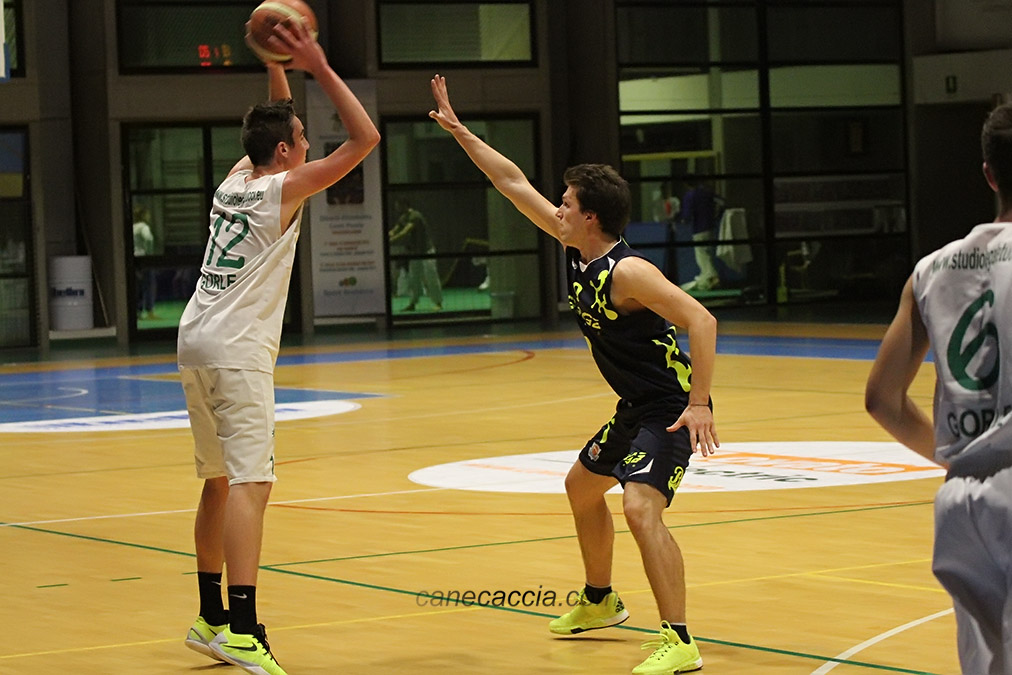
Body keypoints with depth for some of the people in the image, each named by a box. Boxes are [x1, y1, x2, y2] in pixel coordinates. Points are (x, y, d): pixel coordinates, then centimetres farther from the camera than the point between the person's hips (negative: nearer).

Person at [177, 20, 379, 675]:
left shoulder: (236, 178, 13)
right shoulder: (282, 189, -7)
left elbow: (275, 126, 34)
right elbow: (365, 137, -11)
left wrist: (275, 65, 25)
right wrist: (319, 68, -9)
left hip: (197, 344, 9)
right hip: (238, 350, -9)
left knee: (221, 483, 17)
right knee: (250, 483, -17)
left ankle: (211, 619, 24)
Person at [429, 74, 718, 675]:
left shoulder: (626, 272, -24)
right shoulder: (573, 250, 2)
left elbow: (701, 321, -30)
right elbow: (514, 183, 10)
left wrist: (699, 405, -35)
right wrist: (459, 131, 10)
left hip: (671, 409, -11)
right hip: (635, 407, 11)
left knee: (640, 507, -26)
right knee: (582, 486, 27)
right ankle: (600, 602, 47)